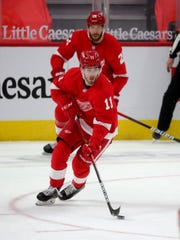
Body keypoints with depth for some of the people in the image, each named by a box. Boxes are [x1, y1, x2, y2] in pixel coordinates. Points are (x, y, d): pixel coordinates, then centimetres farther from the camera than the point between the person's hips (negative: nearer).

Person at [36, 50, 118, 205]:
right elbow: (56, 87, 1)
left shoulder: (104, 89, -35)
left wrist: (93, 145, -42)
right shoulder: (73, 76, -18)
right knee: (60, 152, -5)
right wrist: (68, 104, -14)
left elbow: (105, 121, -37)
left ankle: (78, 185, 28)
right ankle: (54, 189, 13)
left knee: (81, 162, -6)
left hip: (103, 130, -5)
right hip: (80, 121, 5)